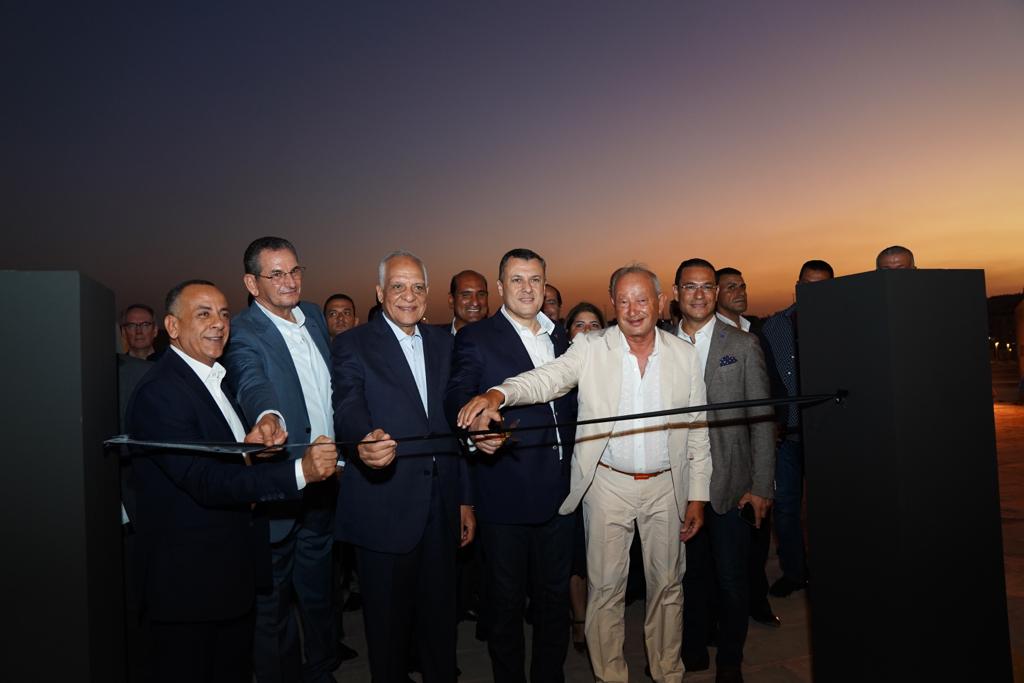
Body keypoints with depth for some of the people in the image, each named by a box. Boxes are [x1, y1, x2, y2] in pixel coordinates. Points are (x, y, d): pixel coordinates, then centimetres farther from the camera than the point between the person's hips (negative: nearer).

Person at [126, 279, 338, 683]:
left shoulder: (216, 379, 9)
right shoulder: (159, 392, -20)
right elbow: (206, 482, -28)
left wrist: (252, 446, -7)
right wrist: (300, 472, -34)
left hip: (233, 569, 9)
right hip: (188, 576, -8)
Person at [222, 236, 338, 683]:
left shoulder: (314, 316, 6)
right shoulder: (242, 334, -16)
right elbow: (252, 384, -35)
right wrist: (268, 416, -57)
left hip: (323, 484, 7)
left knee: (319, 591, 22)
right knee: (274, 600, 12)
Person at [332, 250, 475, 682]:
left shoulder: (443, 343, 10)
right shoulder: (353, 345, -3)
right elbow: (348, 408, -20)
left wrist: (466, 499, 11)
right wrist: (366, 439, -44)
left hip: (441, 507, 4)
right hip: (384, 510, -4)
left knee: (441, 614, 17)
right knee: (389, 619, 11)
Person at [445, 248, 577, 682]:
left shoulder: (559, 337, 11)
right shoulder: (476, 339, -6)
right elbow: (458, 399, -21)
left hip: (557, 492, 5)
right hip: (505, 495, -5)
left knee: (554, 596, 19)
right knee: (506, 600, 11)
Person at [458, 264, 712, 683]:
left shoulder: (684, 355, 1)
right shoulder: (590, 349, -5)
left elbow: (697, 431, 5)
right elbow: (546, 378, -20)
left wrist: (697, 496, 3)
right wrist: (498, 394, -40)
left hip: (666, 486, 2)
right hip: (607, 484, -2)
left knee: (668, 584, 15)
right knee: (605, 588, 7)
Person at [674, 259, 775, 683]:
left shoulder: (743, 345, 0)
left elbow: (762, 421, -1)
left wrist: (761, 486, -6)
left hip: (730, 484, -1)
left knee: (731, 579, 7)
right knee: (691, 573, 14)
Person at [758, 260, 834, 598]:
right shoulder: (774, 326, 4)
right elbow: (765, 378, 3)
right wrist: (773, 420, -5)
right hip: (786, 434, 2)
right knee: (785, 507, 8)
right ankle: (793, 572, 23)